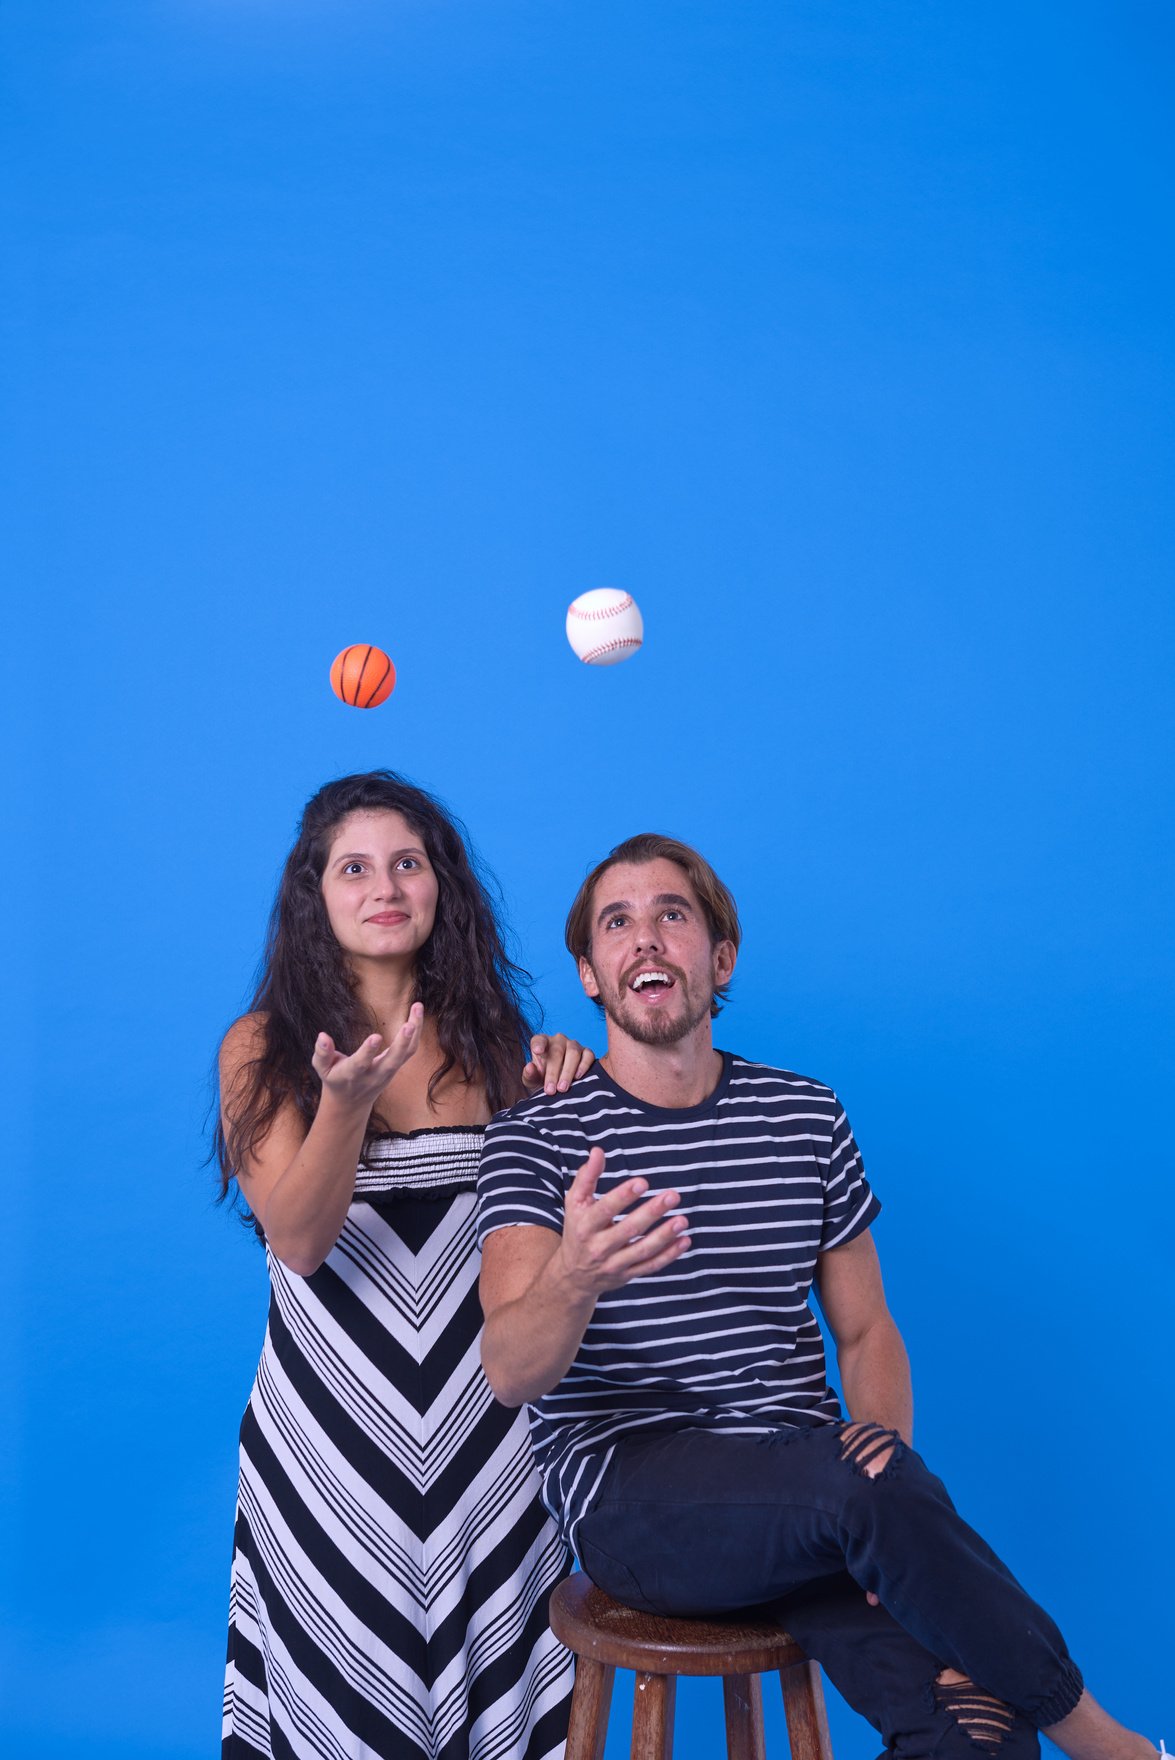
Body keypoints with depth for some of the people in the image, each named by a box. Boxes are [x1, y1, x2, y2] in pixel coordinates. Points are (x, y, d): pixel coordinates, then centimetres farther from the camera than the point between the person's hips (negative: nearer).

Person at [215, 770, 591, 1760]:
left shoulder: (488, 1037, 4)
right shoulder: (263, 1048, -3)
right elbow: (297, 1241, -13)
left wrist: (558, 1104, -10)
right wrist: (348, 1100, -27)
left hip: (485, 1414, 2)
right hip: (334, 1421, -2)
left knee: (484, 1662, 8)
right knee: (350, 1680, 8)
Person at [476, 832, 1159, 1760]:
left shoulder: (806, 1115, 10)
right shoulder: (539, 1134, -1)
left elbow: (868, 1332, 15)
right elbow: (511, 1373, -13)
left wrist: (882, 1435, -8)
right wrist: (575, 1276, -36)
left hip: (807, 1494, 2)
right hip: (631, 1495, -2)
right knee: (873, 1487, -31)